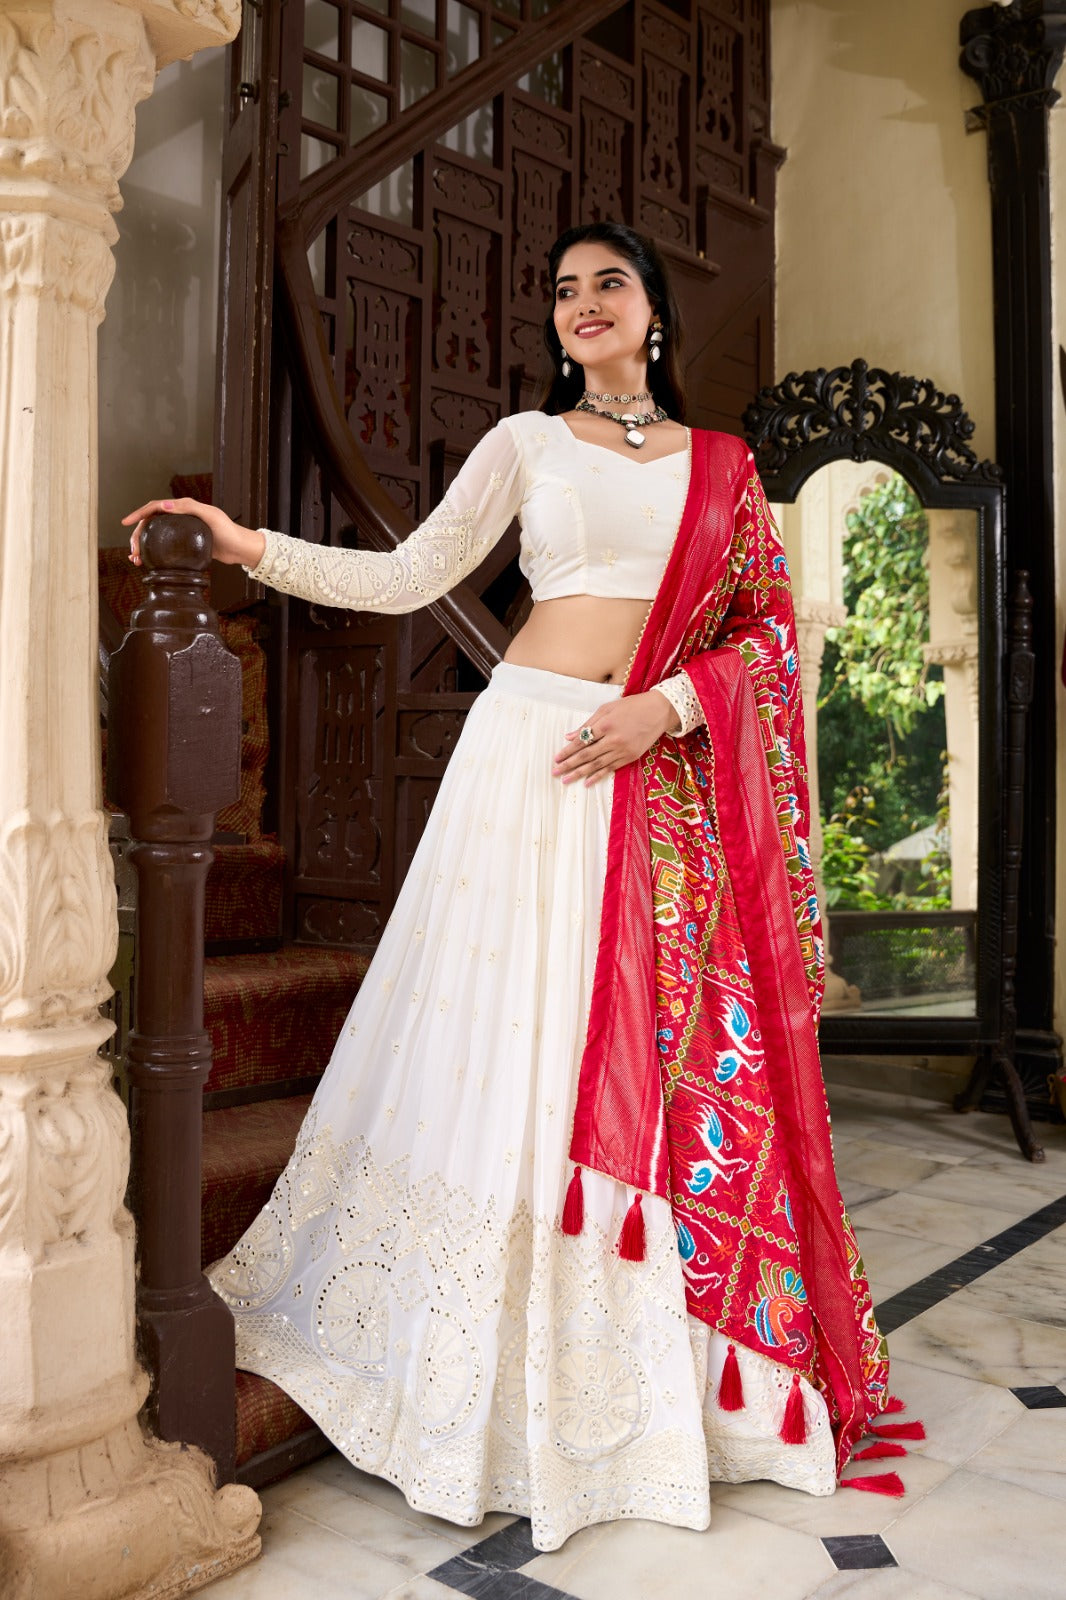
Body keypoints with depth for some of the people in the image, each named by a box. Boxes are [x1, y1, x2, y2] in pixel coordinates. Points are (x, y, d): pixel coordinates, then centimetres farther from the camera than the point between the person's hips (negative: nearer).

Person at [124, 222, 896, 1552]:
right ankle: (504, 1378, 15)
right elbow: (408, 576, 5)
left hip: (669, 778, 2)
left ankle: (658, 1371, 18)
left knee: (671, 1048, 1)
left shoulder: (722, 465, 14)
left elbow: (768, 630, 8)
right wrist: (253, 549, -4)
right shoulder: (528, 441, 11)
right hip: (530, 746, -1)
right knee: (513, 1033, -1)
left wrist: (670, 704, -8)